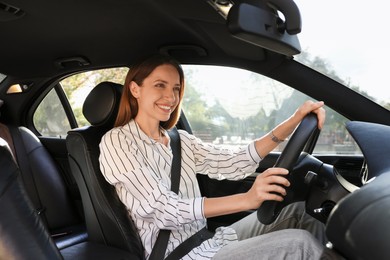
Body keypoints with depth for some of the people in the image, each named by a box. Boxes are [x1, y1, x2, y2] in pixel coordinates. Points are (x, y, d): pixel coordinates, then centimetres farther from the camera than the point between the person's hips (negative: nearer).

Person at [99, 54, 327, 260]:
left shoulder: (180, 140, 9)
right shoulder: (117, 141, -10)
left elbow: (233, 164, -4)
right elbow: (162, 208, -22)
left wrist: (294, 121, -13)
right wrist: (247, 200, -33)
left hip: (206, 241, 7)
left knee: (296, 211, 0)